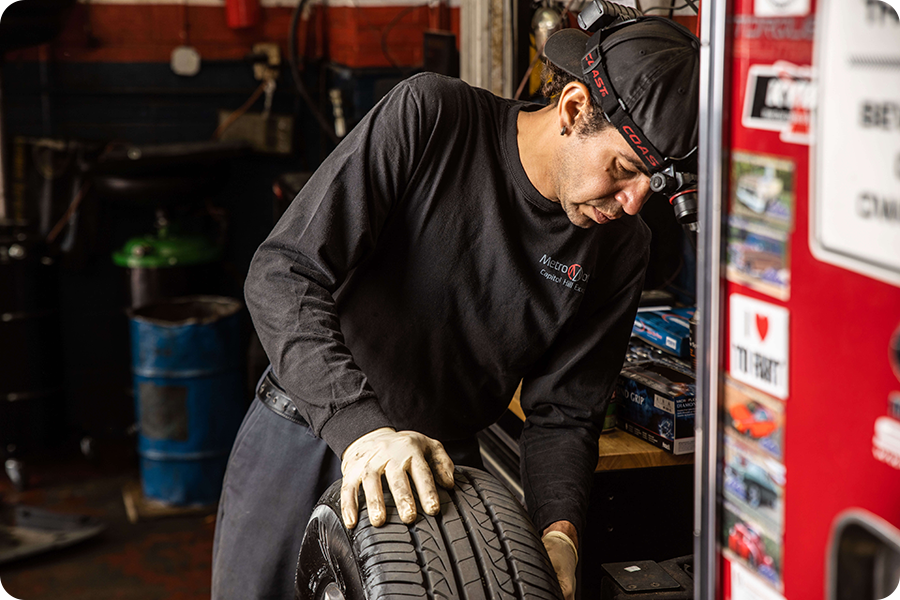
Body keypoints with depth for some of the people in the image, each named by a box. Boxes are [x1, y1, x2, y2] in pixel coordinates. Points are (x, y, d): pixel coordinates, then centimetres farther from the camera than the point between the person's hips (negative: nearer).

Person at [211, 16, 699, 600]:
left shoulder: (622, 249, -8)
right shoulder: (427, 116, -20)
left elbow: (563, 412, -2)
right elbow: (283, 275, -24)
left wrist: (559, 531, -22)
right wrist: (359, 427, -36)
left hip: (438, 468, 2)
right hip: (298, 437, -2)